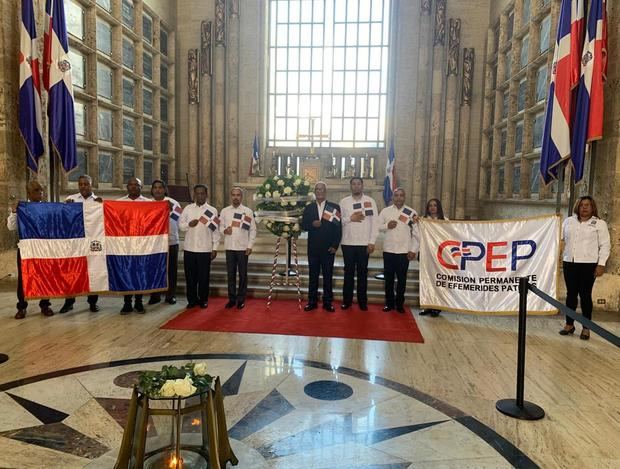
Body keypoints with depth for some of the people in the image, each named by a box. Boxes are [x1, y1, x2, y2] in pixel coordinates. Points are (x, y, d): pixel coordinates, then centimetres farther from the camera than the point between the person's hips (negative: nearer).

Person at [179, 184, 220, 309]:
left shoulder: (212, 210, 1)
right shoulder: (187, 209, 7)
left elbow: (215, 231, 0)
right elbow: (180, 225, 7)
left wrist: (215, 248, -4)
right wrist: (188, 224, -15)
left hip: (205, 249, -2)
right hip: (189, 248, 2)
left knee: (204, 276, 4)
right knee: (190, 275, 8)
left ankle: (203, 300, 18)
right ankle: (192, 299, 21)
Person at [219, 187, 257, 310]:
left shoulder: (248, 211, 0)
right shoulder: (224, 211, 6)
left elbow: (253, 230, 0)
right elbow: (220, 226, 9)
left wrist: (250, 246, -7)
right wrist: (224, 230, -14)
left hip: (243, 248, -2)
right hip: (229, 247, 2)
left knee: (243, 274, 5)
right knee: (230, 274, 8)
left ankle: (241, 299, 15)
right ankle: (232, 299, 19)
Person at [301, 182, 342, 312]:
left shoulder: (334, 207, 1)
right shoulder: (308, 208, 9)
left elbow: (338, 228, -2)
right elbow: (304, 225, 6)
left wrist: (335, 245, -9)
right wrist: (312, 224, -15)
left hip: (328, 248, -2)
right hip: (313, 247, 2)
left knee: (328, 275, 4)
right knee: (313, 275, 8)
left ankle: (327, 302, 12)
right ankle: (312, 301, 15)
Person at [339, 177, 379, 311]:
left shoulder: (370, 201, 3)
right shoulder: (343, 202, 6)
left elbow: (374, 222, -1)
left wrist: (372, 242, -7)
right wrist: (350, 218, -13)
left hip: (364, 243, -1)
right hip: (348, 243, 1)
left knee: (362, 272, 5)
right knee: (349, 272, 7)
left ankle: (362, 301, 15)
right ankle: (347, 300, 16)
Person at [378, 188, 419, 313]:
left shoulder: (411, 212, 1)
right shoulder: (385, 211, 4)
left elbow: (416, 233, 1)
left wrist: (413, 250, -4)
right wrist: (386, 225, -14)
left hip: (404, 251, -1)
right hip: (388, 250, 1)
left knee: (402, 279, 6)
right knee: (389, 278, 8)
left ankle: (399, 303, 18)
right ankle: (389, 303, 20)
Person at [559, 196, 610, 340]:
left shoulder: (599, 223, 2)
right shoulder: (568, 221, 12)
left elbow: (605, 245, -2)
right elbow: (562, 239, 15)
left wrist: (601, 264, -8)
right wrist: (561, 258, 8)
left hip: (588, 264, -3)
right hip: (569, 263, 3)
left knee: (585, 295, 0)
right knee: (571, 294, 8)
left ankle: (586, 328, 10)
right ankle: (569, 324, 19)